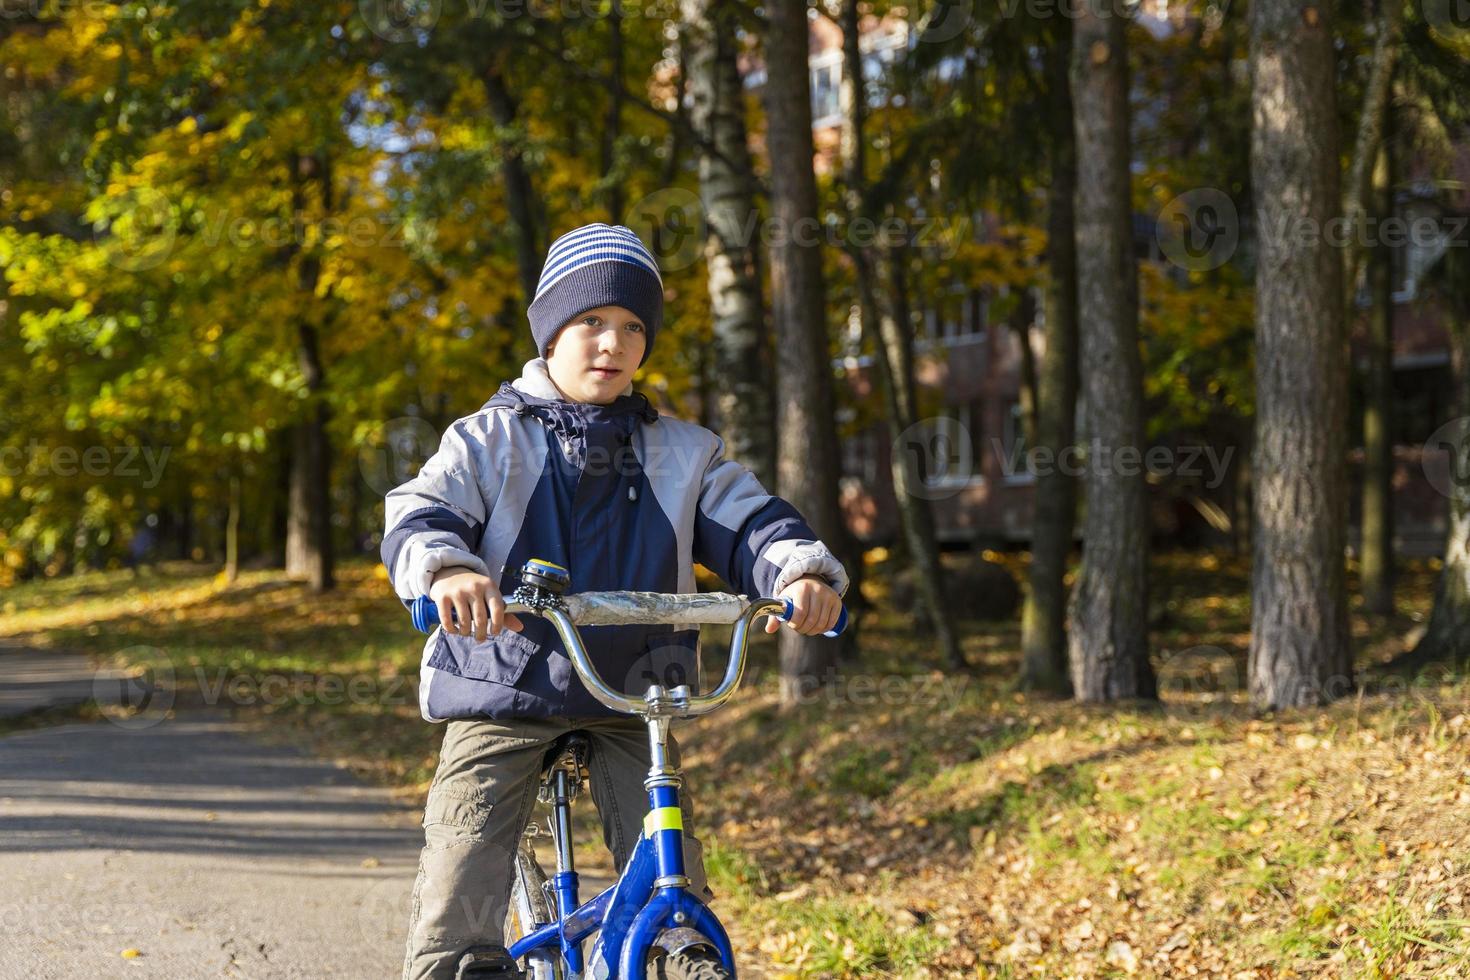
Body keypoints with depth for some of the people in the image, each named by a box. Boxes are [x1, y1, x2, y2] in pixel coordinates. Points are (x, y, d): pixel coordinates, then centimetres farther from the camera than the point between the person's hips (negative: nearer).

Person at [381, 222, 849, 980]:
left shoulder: (683, 453, 10)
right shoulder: (489, 441, 3)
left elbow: (749, 524, 0)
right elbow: (417, 514, -12)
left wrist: (803, 571, -24)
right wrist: (447, 568, -37)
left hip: (629, 701, 2)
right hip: (503, 695, -1)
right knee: (456, 903, -10)